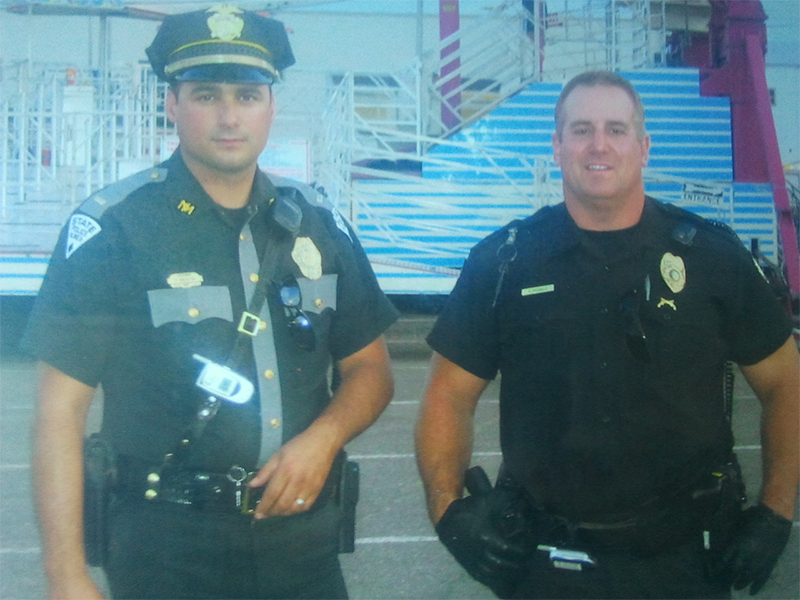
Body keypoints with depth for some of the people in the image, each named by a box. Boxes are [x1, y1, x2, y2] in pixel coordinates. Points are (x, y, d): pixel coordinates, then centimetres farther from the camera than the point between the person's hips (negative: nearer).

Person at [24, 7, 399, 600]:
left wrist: (322, 438, -11)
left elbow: (370, 369, 10)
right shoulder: (111, 229, -10)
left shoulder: (318, 226, 4)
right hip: (165, 552, -3)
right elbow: (62, 408, -10)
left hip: (303, 544, 4)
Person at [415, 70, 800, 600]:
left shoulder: (711, 254, -2)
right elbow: (450, 394, 1)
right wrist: (448, 507, -12)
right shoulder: (502, 261, -2)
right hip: (547, 558, 0)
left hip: (685, 556, 1)